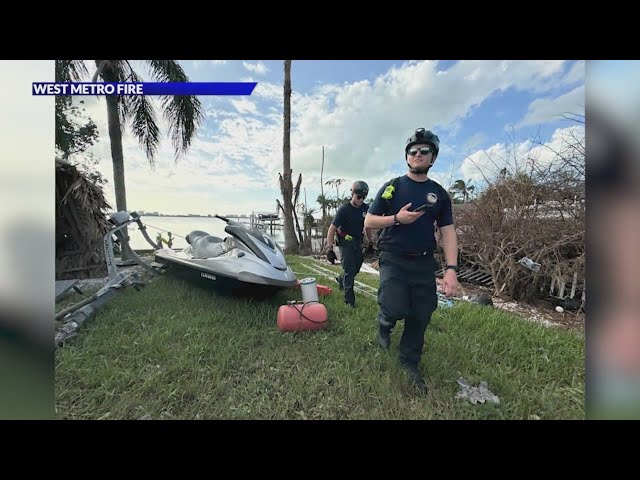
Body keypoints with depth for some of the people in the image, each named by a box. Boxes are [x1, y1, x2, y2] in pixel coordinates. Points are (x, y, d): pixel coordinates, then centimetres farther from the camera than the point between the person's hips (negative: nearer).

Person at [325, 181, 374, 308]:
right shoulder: (344, 210, -17)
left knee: (356, 267, 14)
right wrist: (330, 248, -21)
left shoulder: (366, 208, -1)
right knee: (349, 270, -6)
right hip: (346, 241, -6)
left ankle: (341, 279, 44)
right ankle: (349, 300, 7)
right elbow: (332, 229, -17)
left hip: (358, 241, 6)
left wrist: (371, 243, 14)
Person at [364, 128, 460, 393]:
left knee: (421, 316, 7)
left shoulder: (439, 194, 8)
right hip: (394, 259, -3)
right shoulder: (392, 187, 2)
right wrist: (397, 218, -18)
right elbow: (368, 222, 0)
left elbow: (447, 231, 3)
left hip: (424, 262, 3)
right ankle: (384, 323, 20)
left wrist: (451, 268, -9)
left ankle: (410, 363, 31)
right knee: (396, 309, -18)